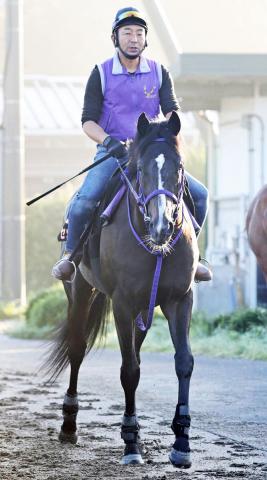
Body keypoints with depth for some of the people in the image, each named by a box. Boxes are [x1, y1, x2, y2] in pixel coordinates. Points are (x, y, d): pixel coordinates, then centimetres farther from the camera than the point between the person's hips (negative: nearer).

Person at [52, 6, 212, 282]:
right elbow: (88, 121, -3)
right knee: (84, 199, -30)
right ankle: (70, 253, -6)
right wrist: (108, 140, -23)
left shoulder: (159, 73, 7)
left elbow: (171, 111, 0)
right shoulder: (101, 74, -1)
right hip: (112, 154, -3)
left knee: (198, 194, -8)